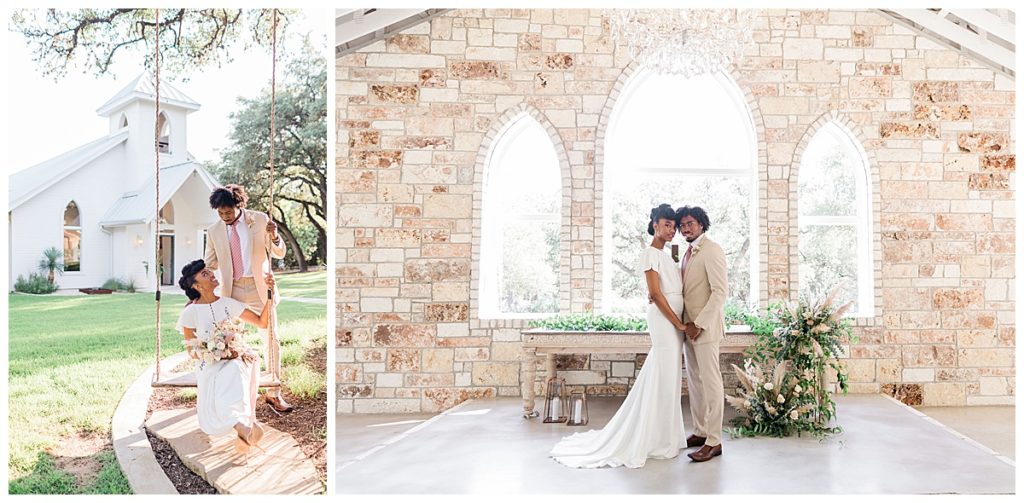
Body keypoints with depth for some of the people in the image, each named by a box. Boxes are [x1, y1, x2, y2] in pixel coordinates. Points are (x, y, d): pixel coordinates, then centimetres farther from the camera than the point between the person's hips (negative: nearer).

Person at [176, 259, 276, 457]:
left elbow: (262, 322, 7)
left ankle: (243, 429, -42)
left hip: (233, 361, 1)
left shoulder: (228, 304, 8)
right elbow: (191, 351, 4)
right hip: (208, 366, -1)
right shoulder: (191, 312, 0)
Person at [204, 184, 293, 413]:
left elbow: (279, 253, 0)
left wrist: (274, 236, -20)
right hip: (231, 291, 1)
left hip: (259, 288, -1)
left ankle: (273, 394, 10)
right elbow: (209, 265, 10)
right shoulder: (214, 231, 2)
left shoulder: (260, 220, -3)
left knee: (272, 341, 0)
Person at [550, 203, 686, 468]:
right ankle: (659, 440, 4)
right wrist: (678, 323, -15)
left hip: (674, 320, 9)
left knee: (667, 377, 12)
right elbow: (656, 293, -15)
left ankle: (663, 435, 22)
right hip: (663, 318, -9)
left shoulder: (666, 256, 19)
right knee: (664, 377, -5)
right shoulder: (650, 253, -9)